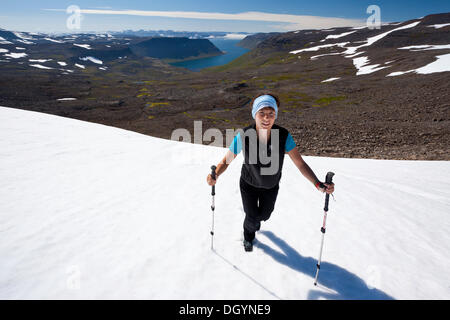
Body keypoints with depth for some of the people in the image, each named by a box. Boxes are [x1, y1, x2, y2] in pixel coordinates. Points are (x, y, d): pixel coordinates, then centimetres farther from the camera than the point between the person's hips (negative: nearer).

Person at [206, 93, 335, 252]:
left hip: (271, 186, 2)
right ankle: (248, 236, 45)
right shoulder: (243, 136, -31)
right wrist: (215, 176, -43)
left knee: (264, 215, 24)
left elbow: (300, 163, -24)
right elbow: (226, 161, -22)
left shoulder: (283, 135, -28)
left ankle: (256, 219, 65)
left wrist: (318, 184, -37)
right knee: (252, 218, 5)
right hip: (249, 184, -2)